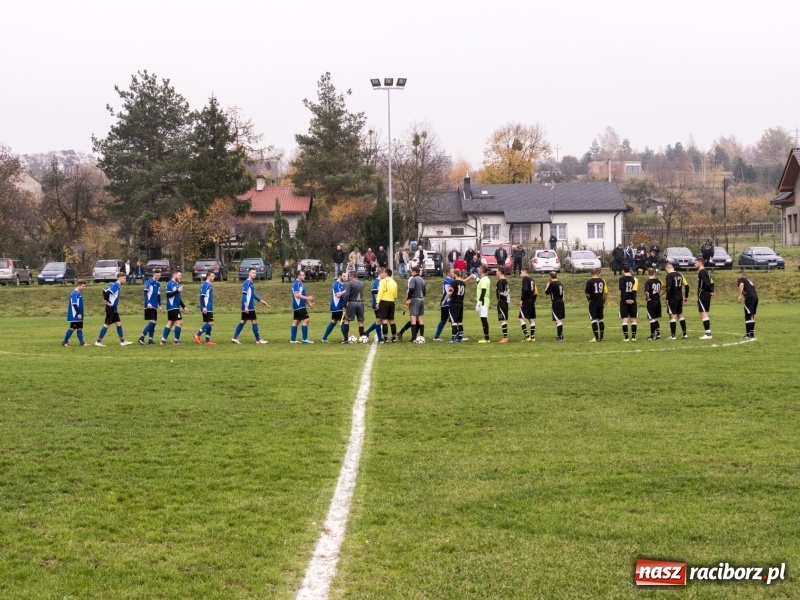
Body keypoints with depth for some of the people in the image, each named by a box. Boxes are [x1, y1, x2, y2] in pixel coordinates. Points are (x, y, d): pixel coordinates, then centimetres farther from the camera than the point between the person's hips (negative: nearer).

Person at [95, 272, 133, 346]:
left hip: (114, 308, 10)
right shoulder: (116, 285, -16)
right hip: (111, 308, -10)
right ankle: (98, 341, 0)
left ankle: (122, 341, 15)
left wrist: (107, 300, 9)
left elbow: (105, 291, 14)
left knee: (119, 323, 11)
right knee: (107, 324, -5)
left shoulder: (117, 285, 12)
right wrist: (108, 302, -18)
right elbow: (106, 292, -26)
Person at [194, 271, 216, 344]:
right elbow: (202, 296, -18)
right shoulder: (205, 284, -12)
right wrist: (204, 307, -24)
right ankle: (197, 335, -6)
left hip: (209, 309, 10)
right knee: (210, 323, -12)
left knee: (209, 324, 8)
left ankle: (207, 341, 9)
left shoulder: (209, 285, 17)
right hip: (206, 309, -10)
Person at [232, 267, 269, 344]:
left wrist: (261, 301, 25)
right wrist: (246, 306, -25)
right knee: (254, 321, -4)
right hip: (248, 308, -9)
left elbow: (253, 294, 24)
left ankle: (235, 338, 9)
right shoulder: (247, 283, -14)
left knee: (242, 321, 9)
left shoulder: (251, 283, 15)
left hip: (250, 307, 9)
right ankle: (258, 340, 2)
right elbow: (244, 295, -19)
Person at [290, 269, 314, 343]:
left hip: (301, 306, 10)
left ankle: (293, 339, 10)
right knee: (305, 320, -11)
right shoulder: (296, 283, -15)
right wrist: (307, 298, -27)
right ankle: (304, 339, -10)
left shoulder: (301, 283, 16)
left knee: (296, 321, 9)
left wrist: (309, 303, 20)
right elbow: (296, 294, -25)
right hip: (299, 306, -10)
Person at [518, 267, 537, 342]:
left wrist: (521, 300, -17)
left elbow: (525, 289, -21)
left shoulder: (525, 279, -9)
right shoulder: (532, 280, 16)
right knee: (531, 319, 10)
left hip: (526, 301, -9)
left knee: (521, 319, -8)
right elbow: (536, 292, 17)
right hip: (532, 302, 9)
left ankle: (526, 336, -16)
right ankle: (532, 336, 11)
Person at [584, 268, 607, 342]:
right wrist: (604, 302, 15)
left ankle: (596, 337, -6)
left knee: (594, 319, -2)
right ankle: (601, 337, 18)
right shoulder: (602, 280, 3)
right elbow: (606, 293, 5)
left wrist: (589, 299, 11)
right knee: (600, 319, 14)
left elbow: (587, 294, -10)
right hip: (600, 303, 5)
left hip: (593, 303, -5)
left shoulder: (589, 281, -10)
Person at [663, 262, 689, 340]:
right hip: (680, 297, 7)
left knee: (672, 316, -3)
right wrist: (686, 296, 20)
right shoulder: (679, 275, 10)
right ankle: (685, 334, 16)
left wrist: (667, 298, -16)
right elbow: (686, 285, 12)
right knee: (680, 315, 16)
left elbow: (668, 288, -21)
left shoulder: (669, 276, -12)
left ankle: (673, 335, -3)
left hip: (673, 298, -7)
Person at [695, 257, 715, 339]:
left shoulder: (701, 272, -13)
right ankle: (708, 332, 16)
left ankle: (708, 333, -13)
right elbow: (711, 283, 18)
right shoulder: (706, 272, 17)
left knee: (703, 313, -9)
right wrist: (712, 291, 5)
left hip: (702, 295, -10)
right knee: (705, 314, 15)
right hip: (707, 296, 10)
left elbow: (706, 283, -24)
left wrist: (710, 291, -10)